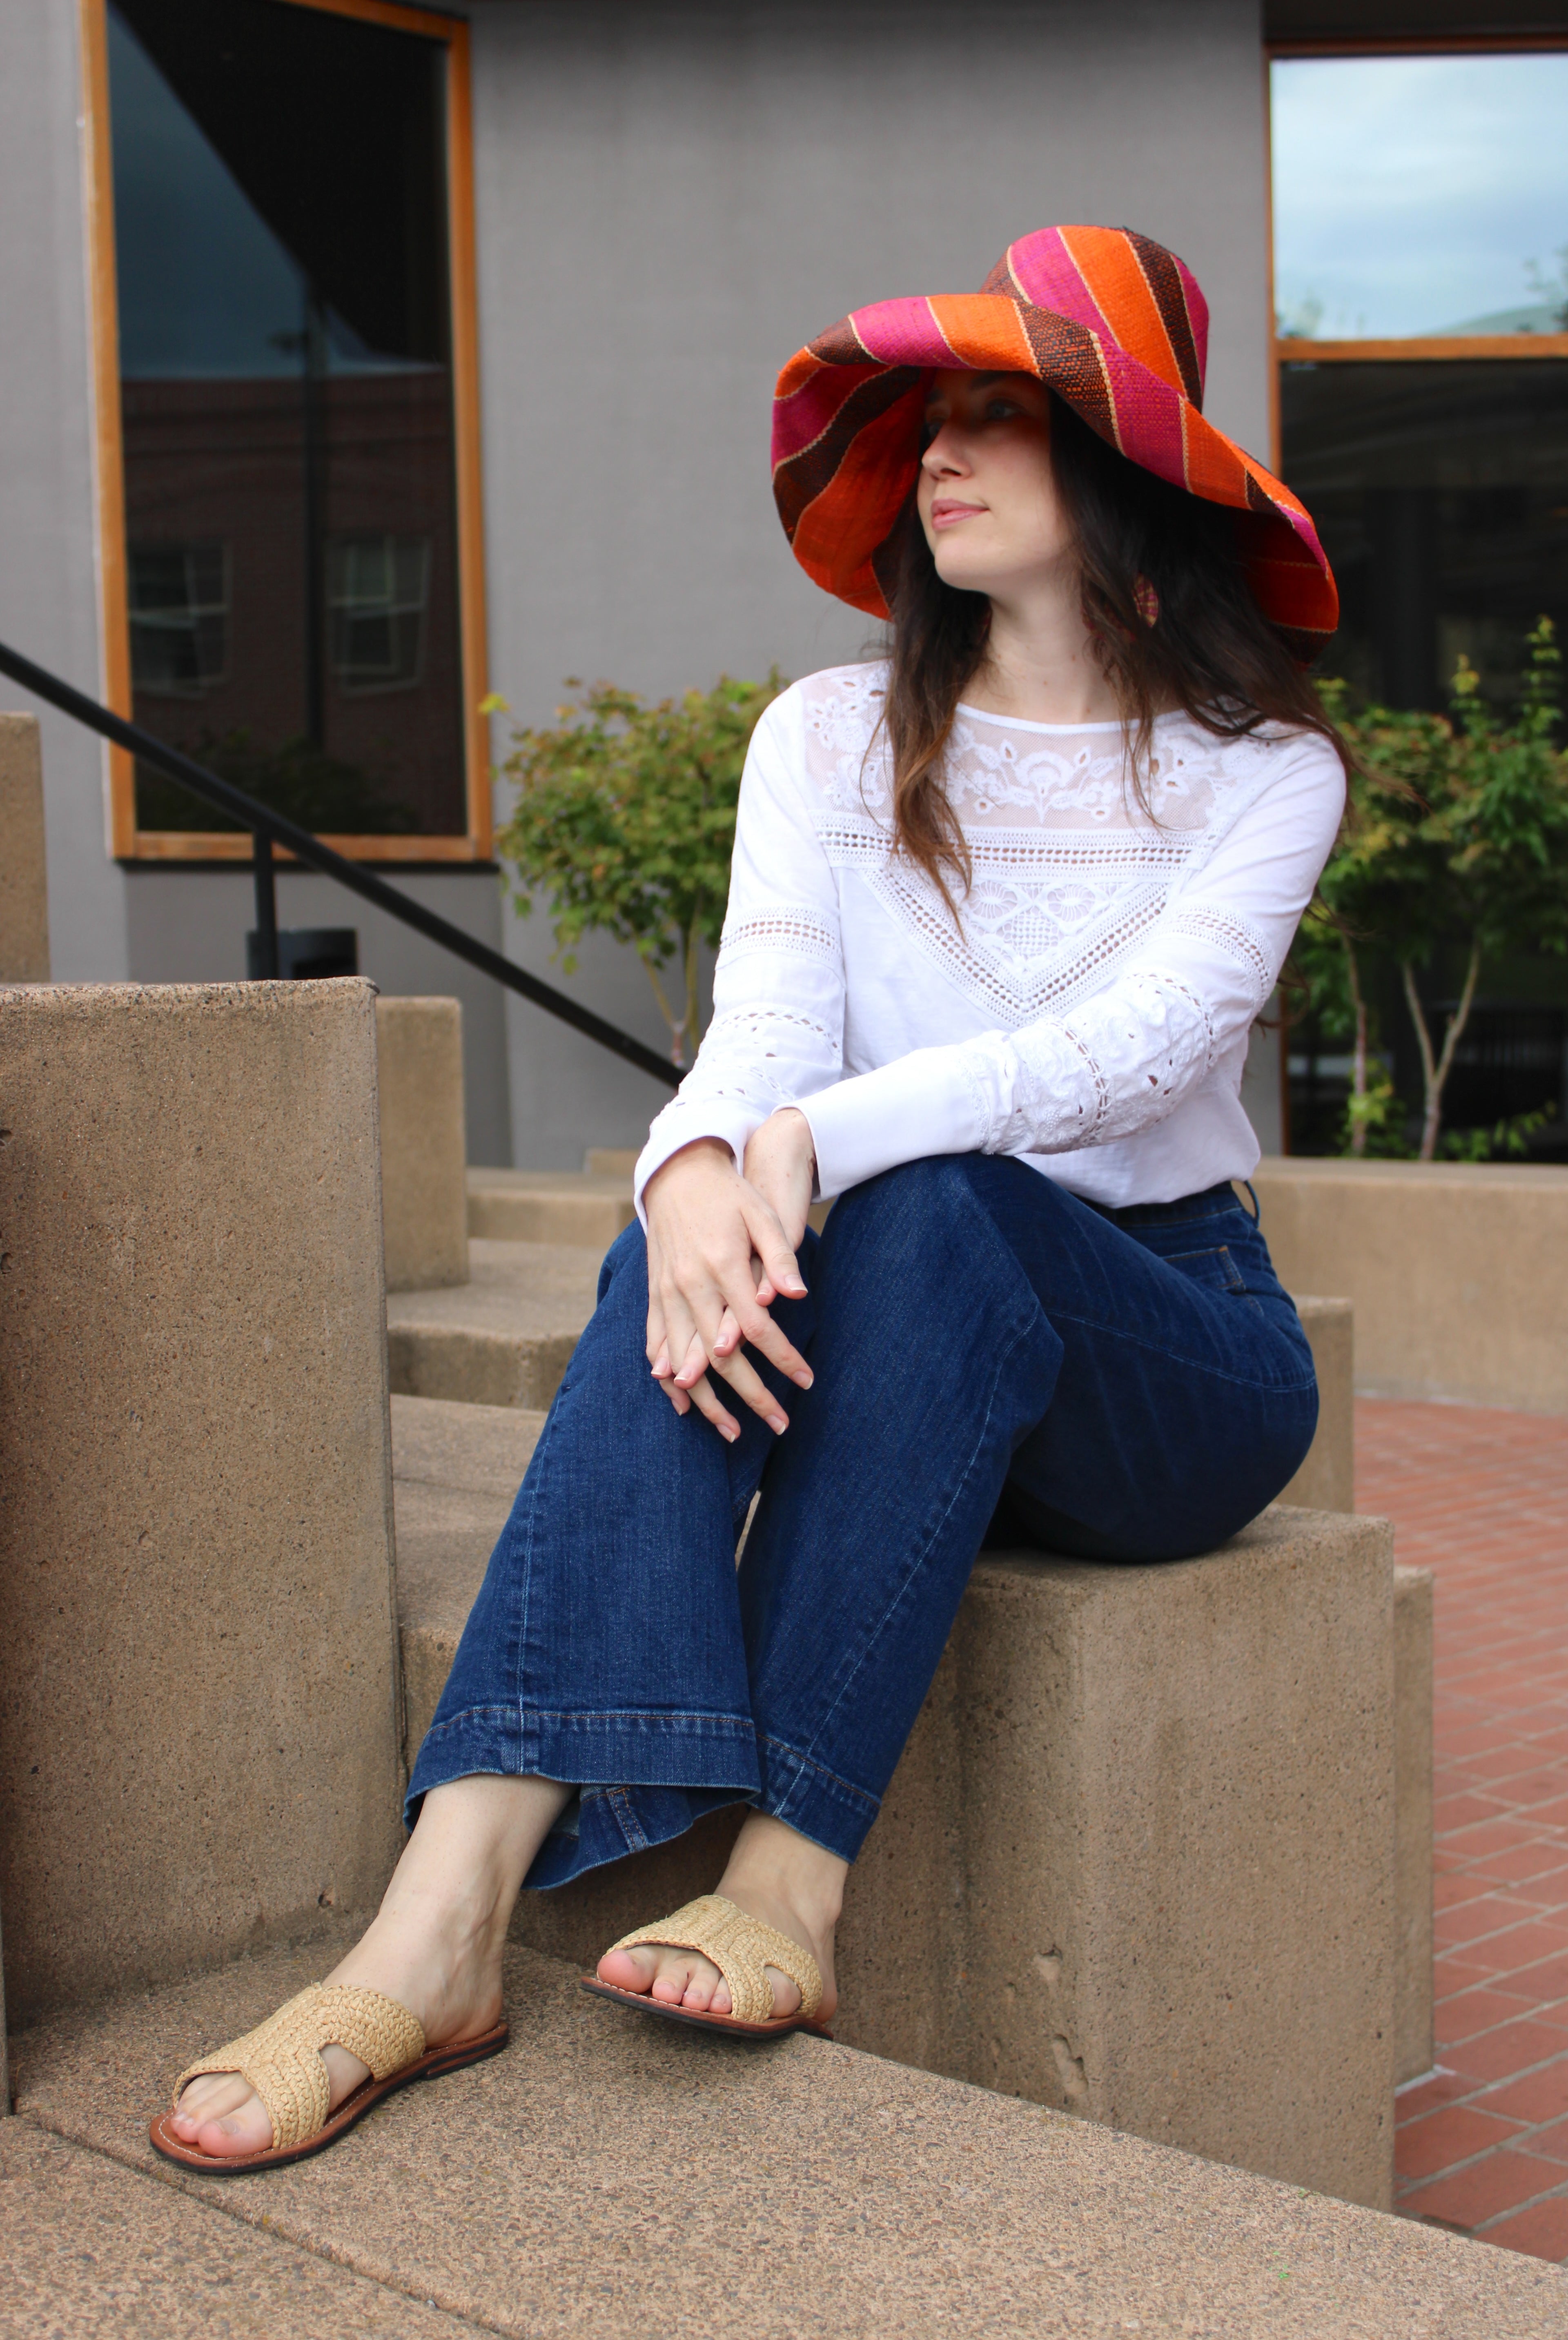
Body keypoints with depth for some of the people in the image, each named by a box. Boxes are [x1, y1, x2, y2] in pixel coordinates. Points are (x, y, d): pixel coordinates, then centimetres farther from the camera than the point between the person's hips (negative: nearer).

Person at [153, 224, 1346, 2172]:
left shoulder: (1261, 768, -2)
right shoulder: (833, 738, 6)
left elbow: (1141, 1045, -21)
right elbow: (766, 1028, -11)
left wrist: (810, 1138, -36)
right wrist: (696, 1171, -36)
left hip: (1171, 1345, -2)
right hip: (912, 1340, 2)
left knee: (939, 1208, -34)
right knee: (697, 1250, -31)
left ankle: (790, 1887, -36)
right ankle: (442, 1923, -43)